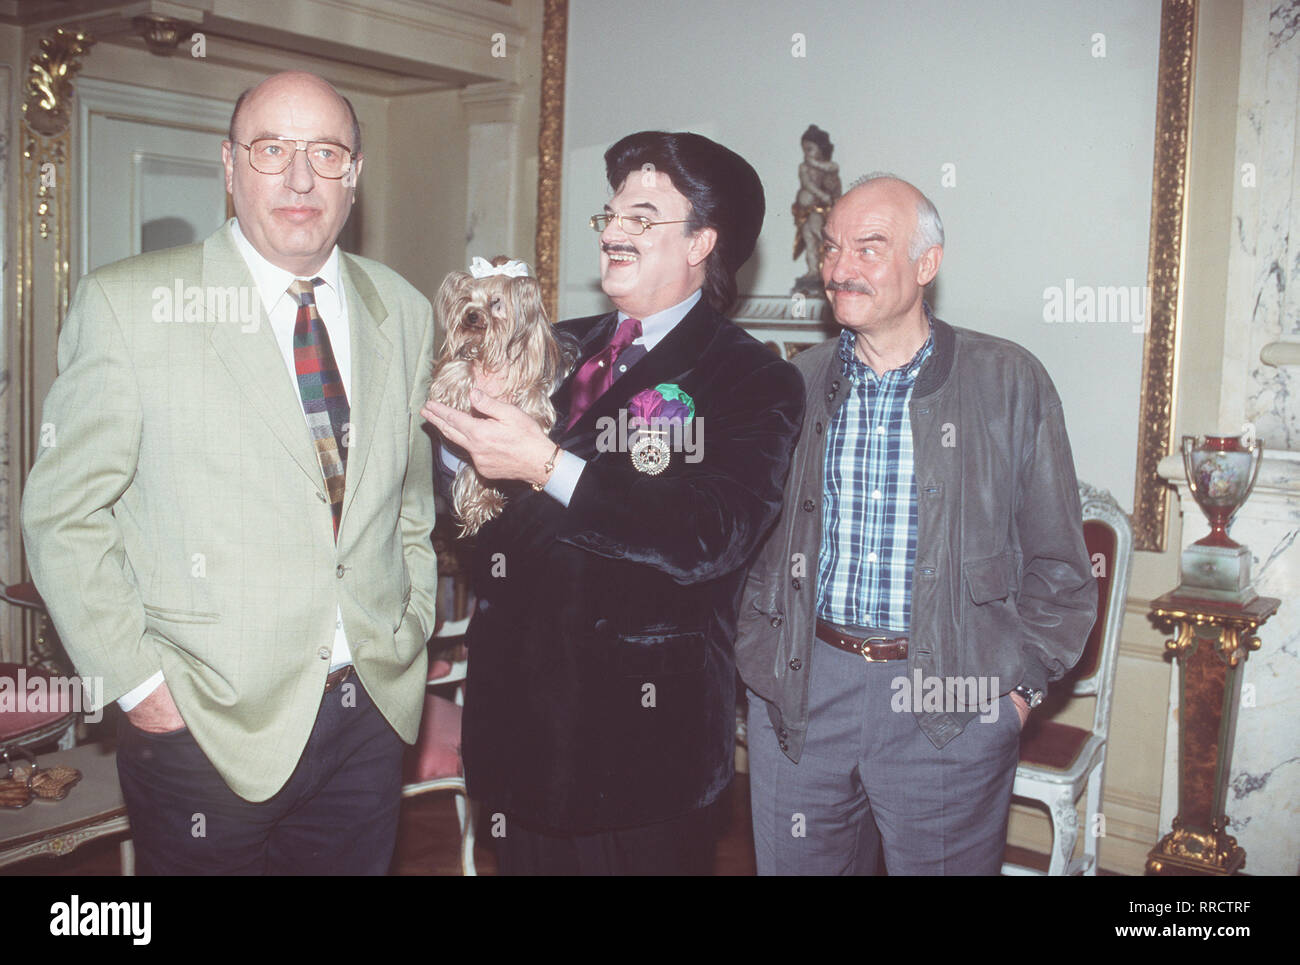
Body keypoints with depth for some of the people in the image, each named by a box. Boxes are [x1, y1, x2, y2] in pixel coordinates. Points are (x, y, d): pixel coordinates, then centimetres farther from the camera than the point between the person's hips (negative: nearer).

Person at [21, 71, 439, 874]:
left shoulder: (405, 313, 6)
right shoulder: (128, 303, -7)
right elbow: (63, 513, -5)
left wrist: (412, 635, 8)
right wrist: (137, 680, -9)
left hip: (374, 712, 4)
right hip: (209, 726, -3)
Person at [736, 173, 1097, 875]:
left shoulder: (1010, 383, -2)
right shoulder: (799, 384, 6)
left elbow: (1057, 566, 1)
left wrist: (1018, 685, -4)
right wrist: (760, 659, 4)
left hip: (950, 709, -2)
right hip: (803, 687, 3)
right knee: (794, 864, 13)